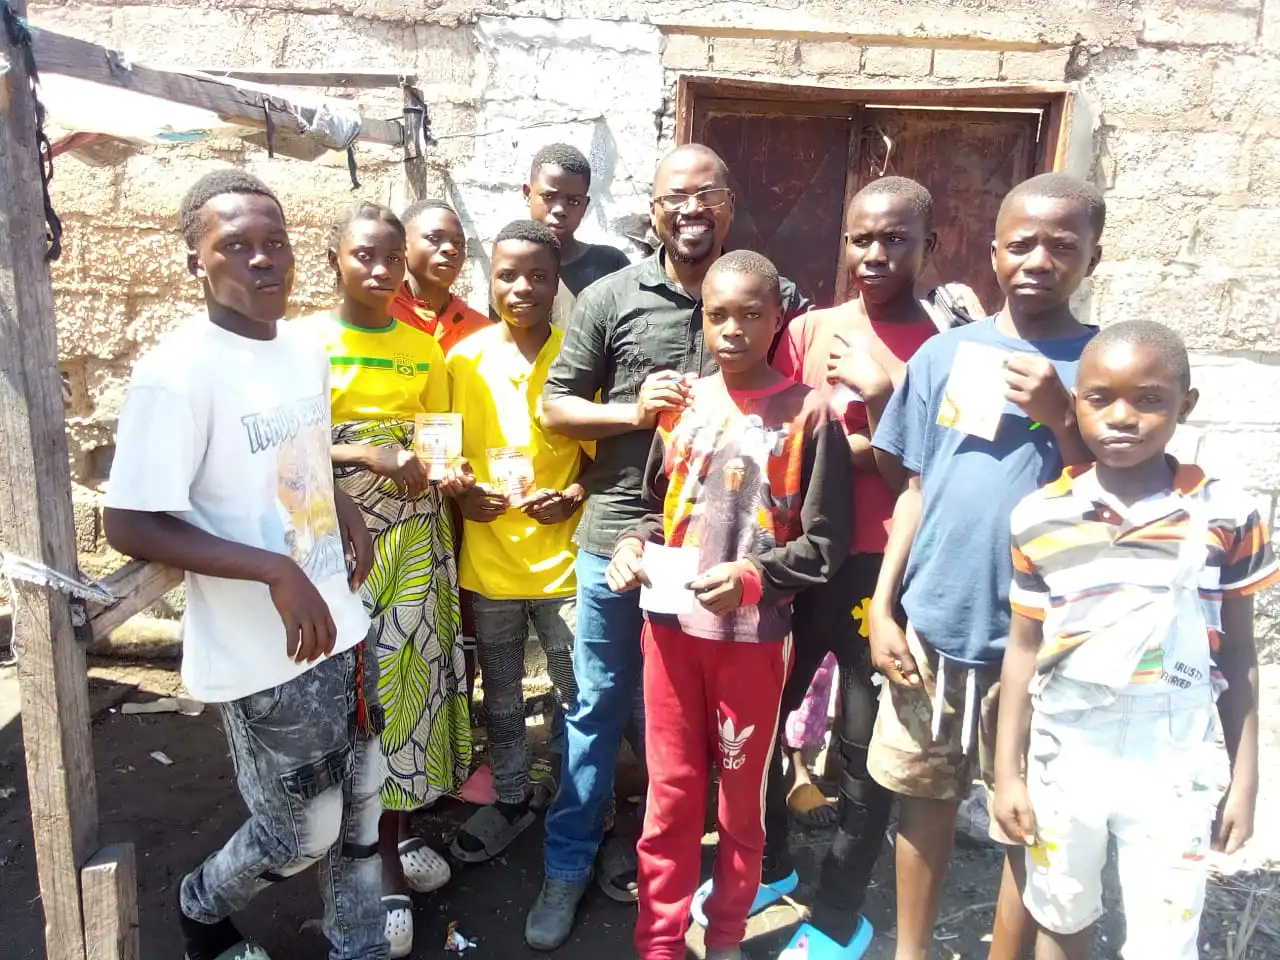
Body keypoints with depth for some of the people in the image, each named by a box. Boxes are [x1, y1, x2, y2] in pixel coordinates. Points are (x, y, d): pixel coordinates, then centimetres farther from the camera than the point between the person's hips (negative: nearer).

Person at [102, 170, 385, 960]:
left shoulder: (307, 348, 3)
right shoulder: (178, 371, -19)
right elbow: (130, 526, -20)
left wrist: (348, 515, 1)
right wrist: (278, 572, -26)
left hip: (340, 625, 7)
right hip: (264, 651, -7)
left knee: (360, 807, 20)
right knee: (302, 833, 11)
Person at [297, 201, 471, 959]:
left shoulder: (424, 349, 9)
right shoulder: (305, 342, -3)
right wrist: (367, 456, -21)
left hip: (416, 533, 4)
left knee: (410, 675, 8)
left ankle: (399, 831, 29)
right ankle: (382, 867, 14)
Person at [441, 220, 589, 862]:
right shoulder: (464, 358, -1)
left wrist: (573, 495, -16)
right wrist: (460, 492, -11)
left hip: (562, 560, -2)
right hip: (488, 561, 2)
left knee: (579, 698, 8)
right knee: (500, 696, 19)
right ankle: (510, 800, 40)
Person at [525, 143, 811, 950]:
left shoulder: (770, 297, 2)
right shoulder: (610, 298, -1)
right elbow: (556, 407, 2)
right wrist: (633, 410, -14)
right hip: (619, 535, -1)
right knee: (599, 705, 11)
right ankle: (569, 863, 29)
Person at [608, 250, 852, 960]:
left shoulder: (808, 414, -7)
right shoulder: (682, 402, 4)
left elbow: (826, 542, -8)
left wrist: (753, 576, -21)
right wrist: (634, 545, -6)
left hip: (754, 633, -3)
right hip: (671, 625, 3)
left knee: (743, 794, 16)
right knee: (671, 792, 14)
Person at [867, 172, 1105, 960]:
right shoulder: (944, 354, 3)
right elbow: (917, 491, 7)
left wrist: (1060, 418, -19)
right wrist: (882, 607, 3)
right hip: (931, 624, 3)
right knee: (925, 796, 16)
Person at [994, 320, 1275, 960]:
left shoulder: (1226, 515, -9)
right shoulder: (1039, 518, -8)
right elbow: (1024, 650, -2)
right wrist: (1008, 772, 0)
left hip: (1172, 769, -1)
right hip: (1063, 762, 1)